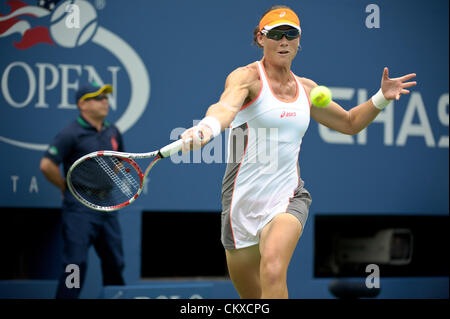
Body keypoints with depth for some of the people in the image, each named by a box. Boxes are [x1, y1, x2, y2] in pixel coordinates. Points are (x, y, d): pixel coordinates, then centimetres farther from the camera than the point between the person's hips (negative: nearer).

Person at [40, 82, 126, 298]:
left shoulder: (112, 132, 11)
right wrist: (68, 188, -6)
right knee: (76, 264, -10)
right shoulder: (71, 133, -11)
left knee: (115, 263, 11)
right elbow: (47, 165, -15)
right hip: (80, 209, -7)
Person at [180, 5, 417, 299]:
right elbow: (226, 106, -31)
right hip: (243, 201, -1)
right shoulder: (247, 77, -7)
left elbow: (350, 122, 24)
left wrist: (382, 98, 6)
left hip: (288, 199, 2)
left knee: (273, 272, -28)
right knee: (251, 296, 12)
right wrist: (208, 126, -55)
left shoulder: (306, 88, 9)